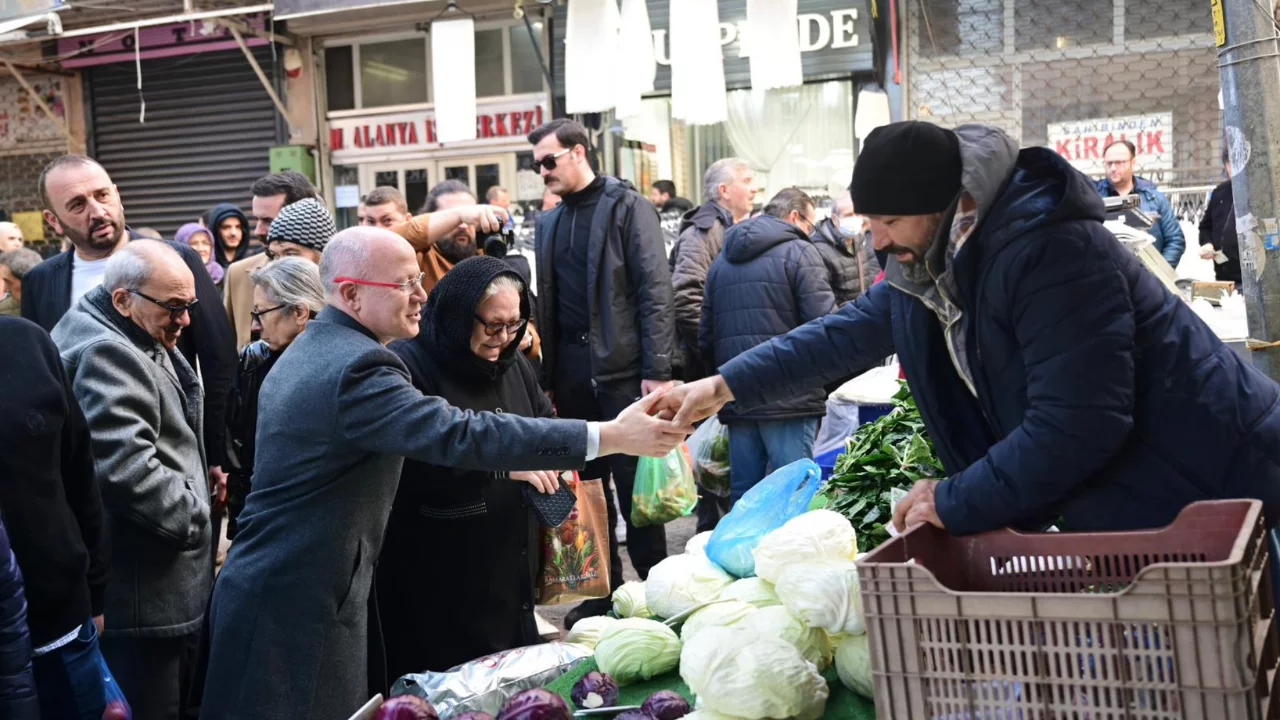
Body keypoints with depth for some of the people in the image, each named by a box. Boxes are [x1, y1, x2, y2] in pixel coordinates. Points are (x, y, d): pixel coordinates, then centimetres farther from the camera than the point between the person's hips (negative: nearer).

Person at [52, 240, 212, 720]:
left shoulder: (129, 341, 15)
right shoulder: (106, 354, -19)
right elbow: (126, 468, -29)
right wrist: (197, 520, -16)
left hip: (156, 578, 11)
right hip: (142, 593, -11)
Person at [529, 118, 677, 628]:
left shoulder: (627, 207, -3)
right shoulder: (548, 223, 15)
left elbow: (655, 290, -9)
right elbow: (546, 302, 17)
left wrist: (658, 370, -16)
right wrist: (546, 376, 10)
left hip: (622, 369, -6)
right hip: (571, 372, 6)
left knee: (635, 487, -1)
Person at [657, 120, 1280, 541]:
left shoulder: (1049, 251, -29)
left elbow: (1076, 426, -32)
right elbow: (847, 333, 14)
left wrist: (954, 503, -22)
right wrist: (726, 385, 9)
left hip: (1211, 501, -9)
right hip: (1118, 518, 9)